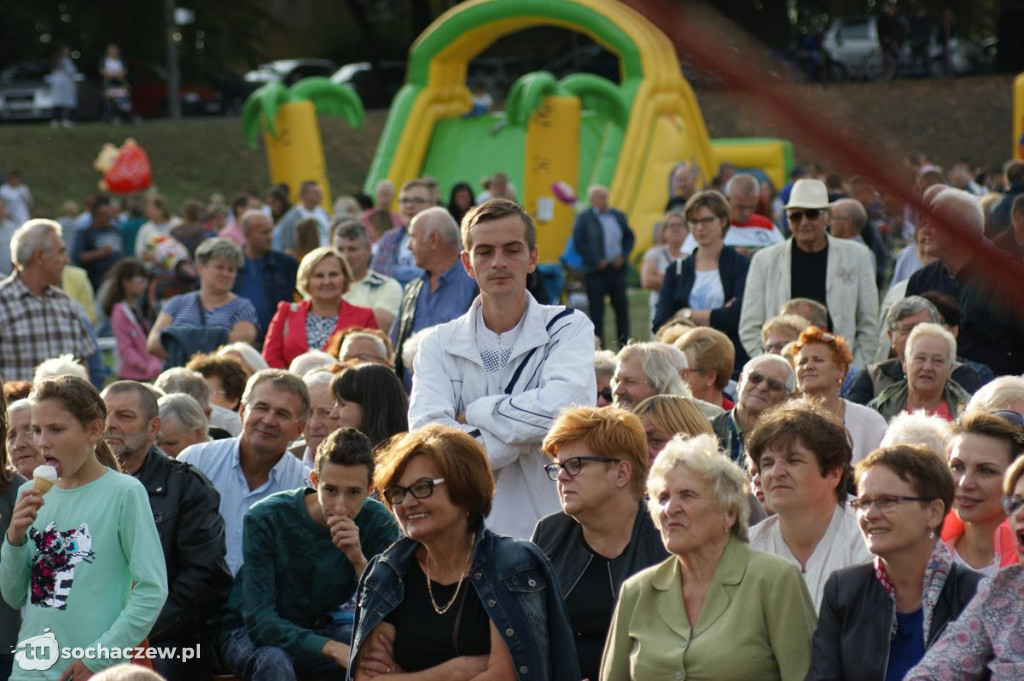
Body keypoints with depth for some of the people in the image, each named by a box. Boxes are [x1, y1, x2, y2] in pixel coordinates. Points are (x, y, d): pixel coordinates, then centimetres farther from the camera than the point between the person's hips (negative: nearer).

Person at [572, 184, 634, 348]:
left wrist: (623, 256, 0)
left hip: (617, 268, 4)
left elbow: (630, 237, 15)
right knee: (596, 311, -2)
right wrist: (596, 261, -14)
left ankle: (625, 344, 14)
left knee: (621, 308, 7)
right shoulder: (583, 219, -3)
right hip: (595, 271, -4)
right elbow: (578, 243, -8)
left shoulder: (618, 216, 10)